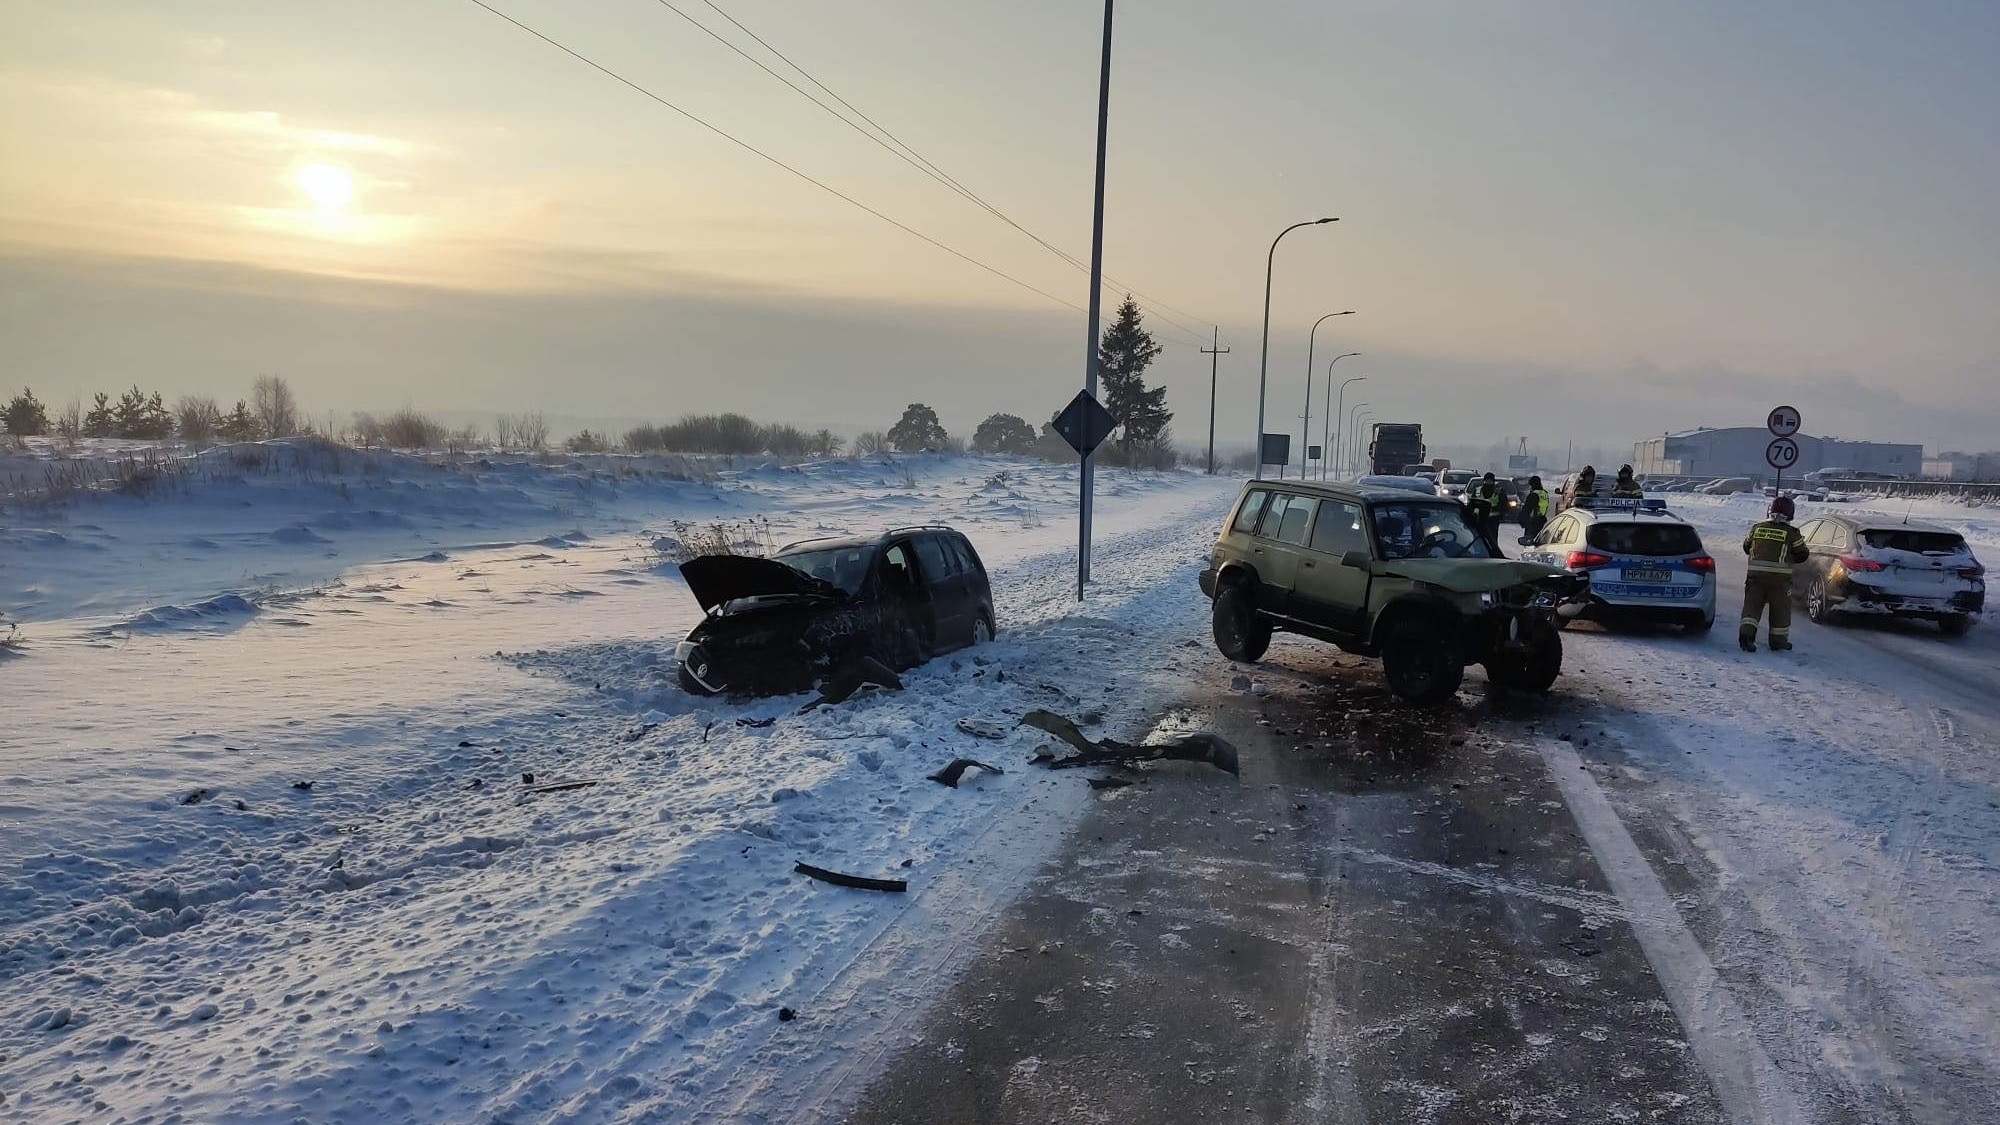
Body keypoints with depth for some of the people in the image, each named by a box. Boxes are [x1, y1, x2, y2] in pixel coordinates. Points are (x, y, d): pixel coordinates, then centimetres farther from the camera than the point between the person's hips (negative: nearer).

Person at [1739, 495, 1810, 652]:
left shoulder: (1757, 528, 3)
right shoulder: (1791, 533, -5)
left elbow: (1746, 547, 16)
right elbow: (1802, 555, 1)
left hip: (1755, 575, 2)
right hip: (1780, 579, -2)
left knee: (1752, 605, 8)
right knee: (1780, 610, 11)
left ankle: (1746, 633, -10)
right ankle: (1778, 641, 18)